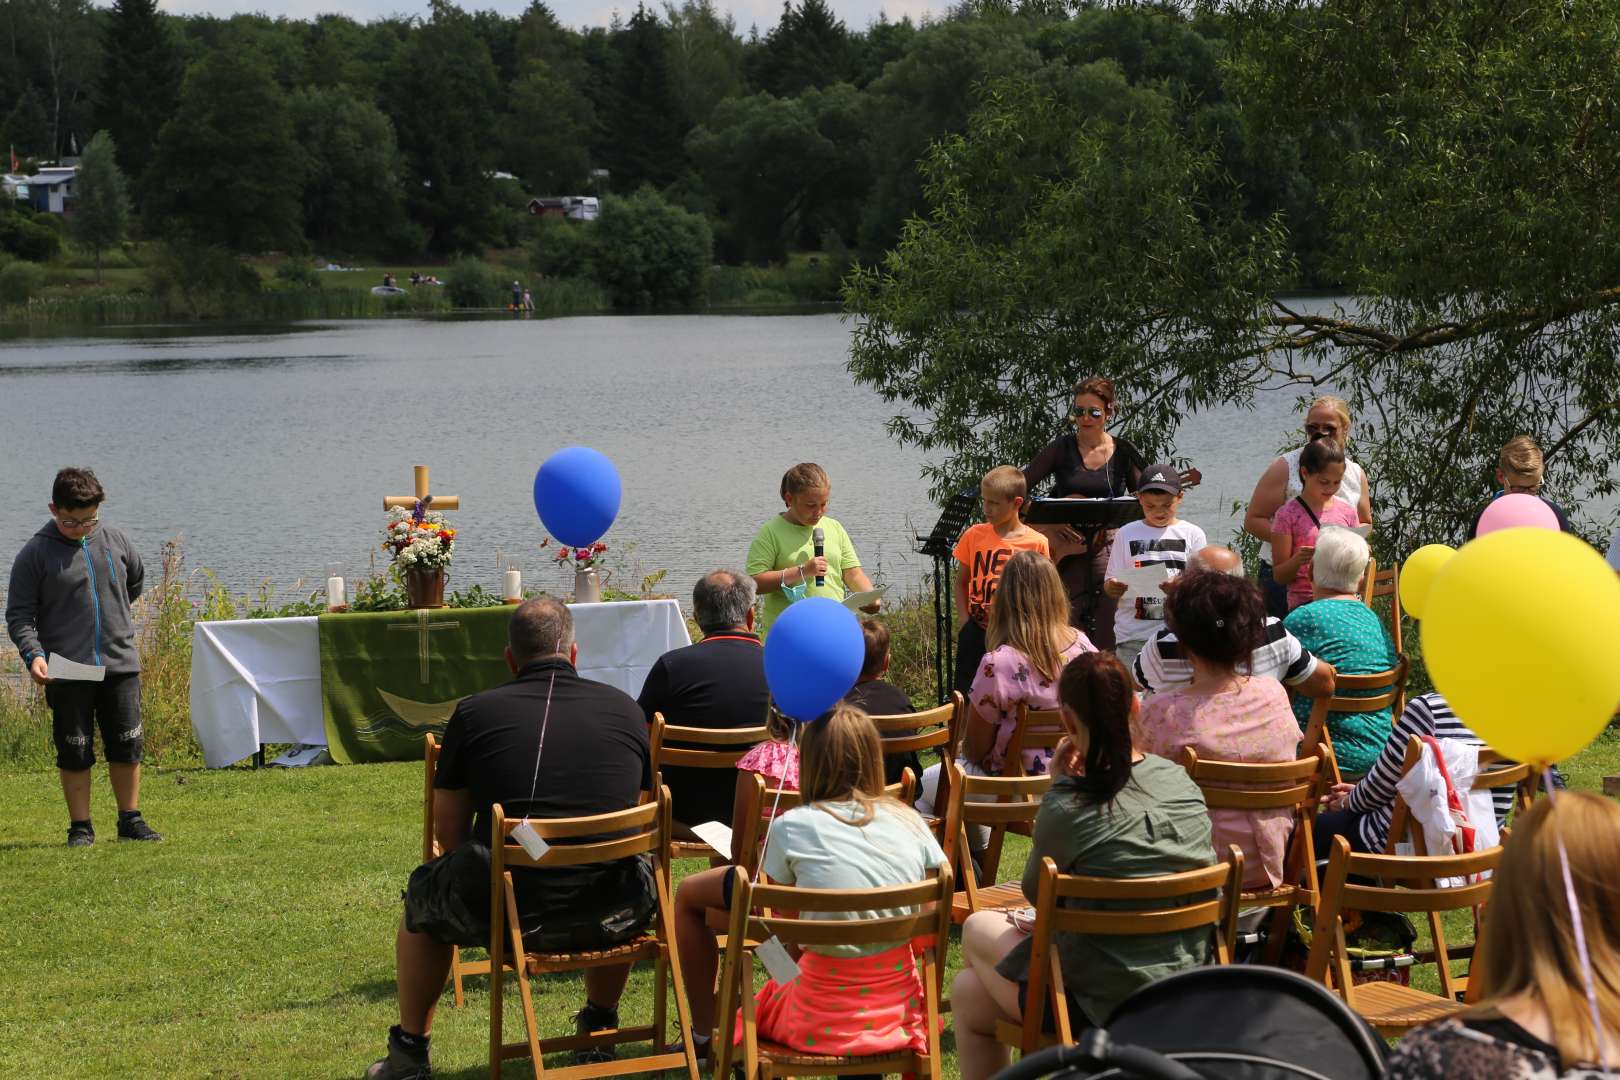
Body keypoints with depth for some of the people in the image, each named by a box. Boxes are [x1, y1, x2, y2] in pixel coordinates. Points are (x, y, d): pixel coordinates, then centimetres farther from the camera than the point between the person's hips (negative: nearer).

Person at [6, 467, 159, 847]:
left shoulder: (115, 541, 5)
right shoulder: (35, 554, -4)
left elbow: (136, 580, 26)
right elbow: (19, 615, -5)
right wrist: (33, 654, -19)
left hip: (121, 664, 3)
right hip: (66, 672, -3)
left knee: (127, 745, 6)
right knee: (74, 751, 2)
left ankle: (130, 819, 18)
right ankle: (80, 827, 11)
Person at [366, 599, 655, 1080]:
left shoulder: (475, 712, 2)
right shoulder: (625, 710, 7)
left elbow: (449, 833, 8)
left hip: (505, 913, -2)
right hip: (609, 917, 2)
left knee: (424, 892, 31)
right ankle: (599, 1028, 47)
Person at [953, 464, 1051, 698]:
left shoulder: (1036, 543, -4)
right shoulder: (974, 535, 2)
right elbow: (961, 582, 11)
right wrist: (965, 621, 0)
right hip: (977, 633, 2)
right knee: (966, 696, 4)